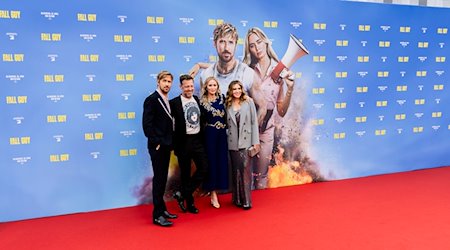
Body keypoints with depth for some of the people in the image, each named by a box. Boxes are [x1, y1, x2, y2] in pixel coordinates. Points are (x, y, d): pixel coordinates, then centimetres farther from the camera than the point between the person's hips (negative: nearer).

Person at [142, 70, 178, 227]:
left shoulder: (168, 101, 14)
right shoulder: (151, 99, -10)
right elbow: (147, 124, -16)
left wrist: (170, 142, 9)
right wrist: (156, 142, -16)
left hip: (166, 146, 8)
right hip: (157, 147, -8)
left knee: (163, 179, 14)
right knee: (159, 179, -3)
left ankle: (162, 209, 25)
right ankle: (157, 215, 5)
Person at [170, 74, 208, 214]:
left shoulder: (197, 100, 8)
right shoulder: (174, 103, -9)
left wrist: (202, 137, 9)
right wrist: (174, 144, -11)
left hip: (197, 140, 5)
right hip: (183, 142, -5)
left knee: (203, 168, 1)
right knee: (185, 173, 6)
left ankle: (182, 194, 14)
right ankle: (189, 203, 22)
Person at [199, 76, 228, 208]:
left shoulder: (222, 97, 4)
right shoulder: (202, 101, -3)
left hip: (222, 134, 3)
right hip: (209, 134, -3)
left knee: (221, 160, 7)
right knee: (211, 161, 2)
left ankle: (214, 192, 21)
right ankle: (213, 194, 13)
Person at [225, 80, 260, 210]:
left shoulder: (249, 102, 1)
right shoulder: (227, 105, 6)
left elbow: (254, 122, -1)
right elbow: (227, 124, 8)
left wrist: (256, 141, -4)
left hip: (246, 142, -2)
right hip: (233, 143, 2)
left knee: (245, 170, -3)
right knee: (235, 171, 9)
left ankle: (246, 200, 6)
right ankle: (237, 199, 21)